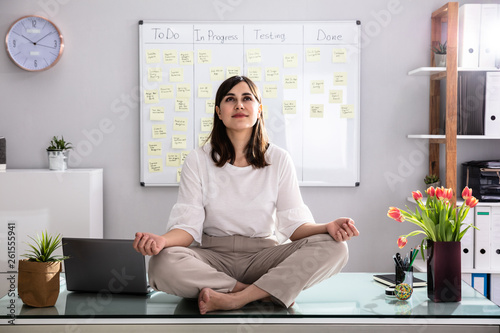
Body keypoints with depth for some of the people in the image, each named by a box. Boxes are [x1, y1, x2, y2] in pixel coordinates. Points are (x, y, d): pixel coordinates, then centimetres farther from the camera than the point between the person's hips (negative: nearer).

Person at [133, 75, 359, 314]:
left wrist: (327, 227, -23)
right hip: (214, 257, -1)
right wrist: (162, 240, -29)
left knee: (334, 247, -24)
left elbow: (293, 223, -1)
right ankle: (272, 292, -21)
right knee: (161, 264, -33)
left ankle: (235, 298, -28)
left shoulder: (279, 160, 4)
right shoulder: (198, 161, 2)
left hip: (264, 256, 1)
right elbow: (189, 225, -5)